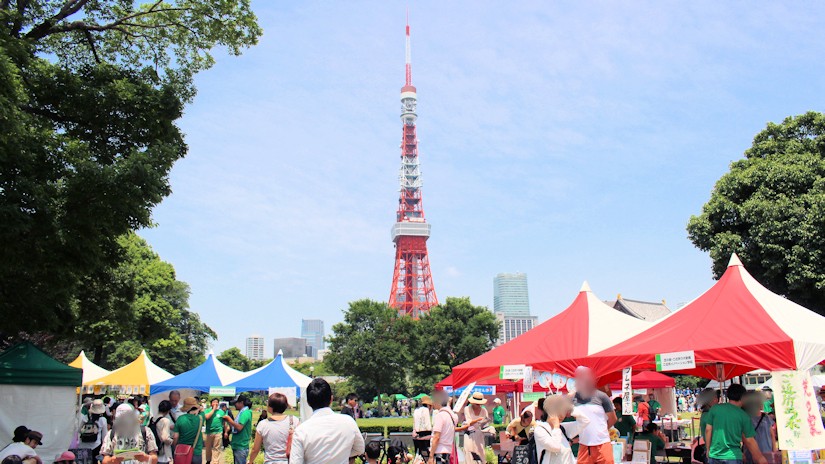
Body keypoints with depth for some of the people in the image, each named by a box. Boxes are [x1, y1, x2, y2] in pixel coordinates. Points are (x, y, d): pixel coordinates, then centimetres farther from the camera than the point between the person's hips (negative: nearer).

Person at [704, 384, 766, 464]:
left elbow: (708, 430, 4)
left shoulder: (715, 409, 2)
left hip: (714, 455, 3)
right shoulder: (743, 415, -3)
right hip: (733, 457, -3)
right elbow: (749, 441, 0)